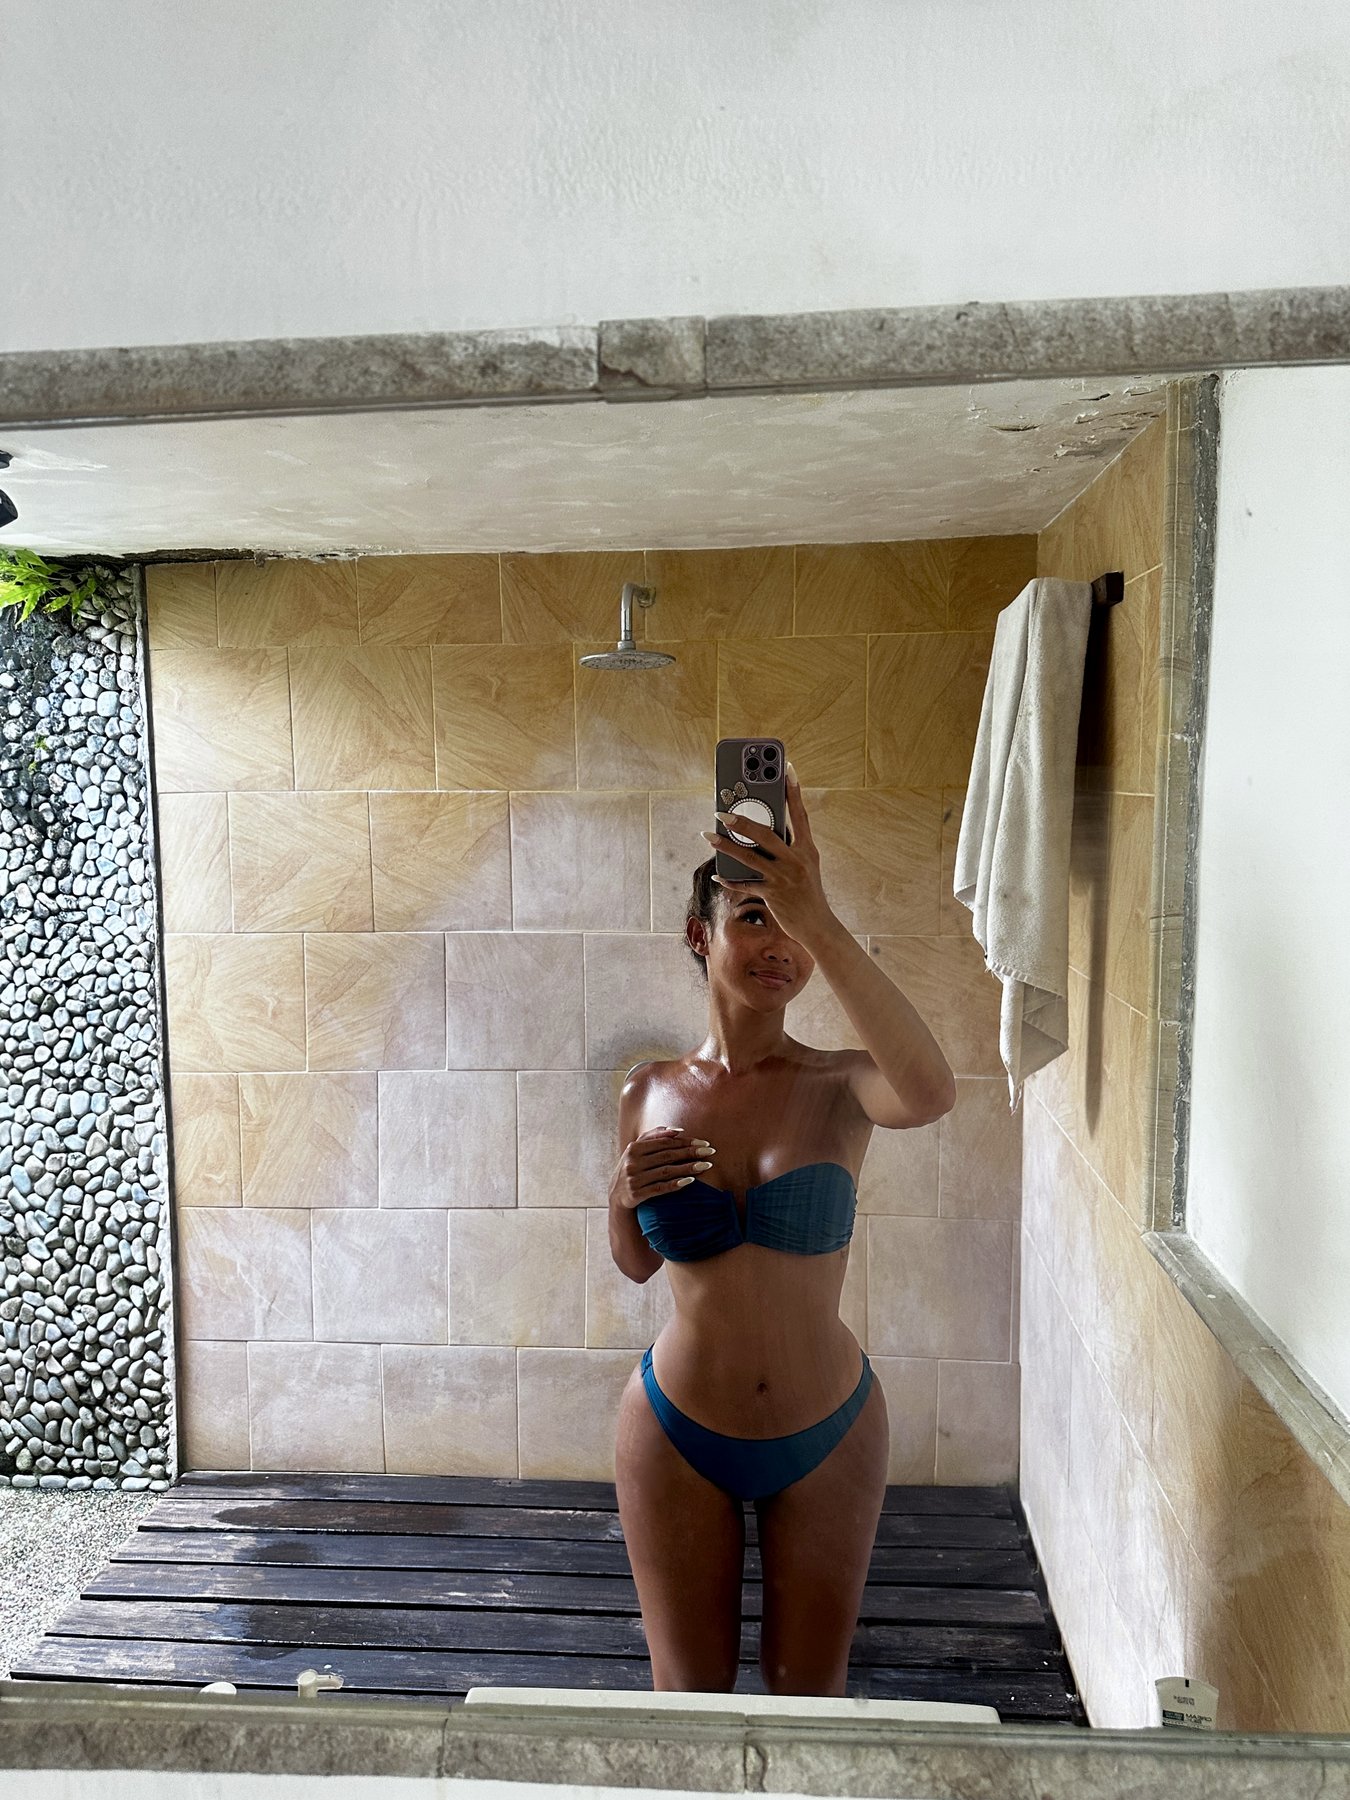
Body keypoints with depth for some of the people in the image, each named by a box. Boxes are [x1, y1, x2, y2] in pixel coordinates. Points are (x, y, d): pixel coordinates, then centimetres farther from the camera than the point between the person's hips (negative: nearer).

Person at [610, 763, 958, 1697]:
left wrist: (820, 922, -47)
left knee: (810, 1689, 21)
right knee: (689, 1690, 19)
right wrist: (624, 1199, -16)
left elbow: (931, 1093, -41)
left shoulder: (838, 1087, -15)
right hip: (679, 1433, 1)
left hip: (827, 1434, -1)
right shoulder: (650, 1093, -7)